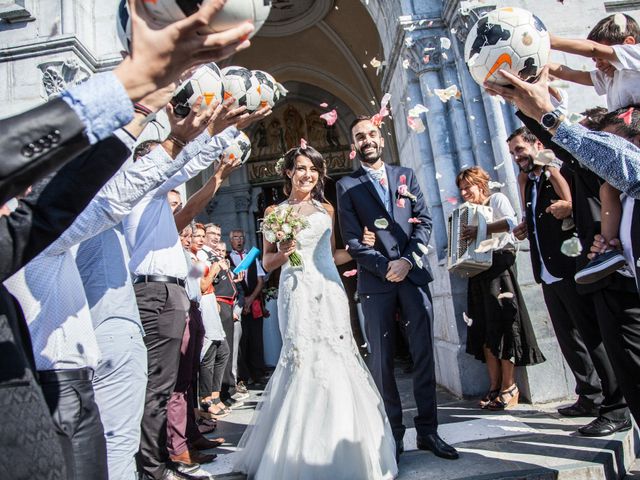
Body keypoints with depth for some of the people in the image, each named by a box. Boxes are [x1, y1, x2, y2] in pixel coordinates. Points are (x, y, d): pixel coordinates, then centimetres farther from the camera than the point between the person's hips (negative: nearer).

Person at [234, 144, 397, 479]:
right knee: (304, 360, -7)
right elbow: (267, 262, 9)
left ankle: (340, 450, 18)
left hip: (329, 289, 3)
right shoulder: (275, 211, 8)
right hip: (297, 292, -2)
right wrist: (284, 252, -11)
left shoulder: (327, 209, 15)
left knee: (336, 359, -1)